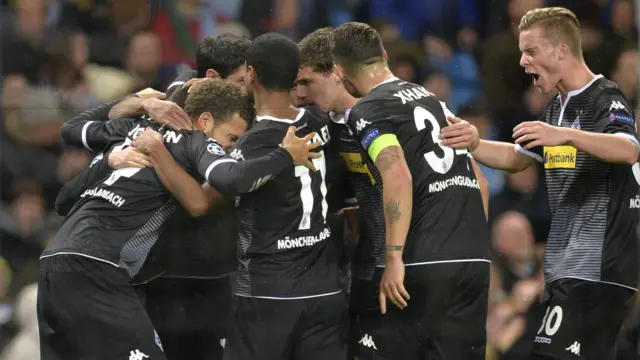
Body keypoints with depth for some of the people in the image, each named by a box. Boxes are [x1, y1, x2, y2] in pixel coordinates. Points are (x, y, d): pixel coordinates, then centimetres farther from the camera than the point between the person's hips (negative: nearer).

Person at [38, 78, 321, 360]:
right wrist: (287, 156, -6)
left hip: (56, 258, 9)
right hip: (92, 268, -9)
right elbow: (231, 179, -21)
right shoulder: (195, 143, 0)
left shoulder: (136, 128, 21)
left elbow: (71, 129, 35)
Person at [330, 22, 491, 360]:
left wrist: (394, 257, -19)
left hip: (426, 264, -7)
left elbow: (398, 176, -18)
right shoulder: (431, 98, 22)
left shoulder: (368, 111, -2)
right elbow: (479, 182, 26)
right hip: (476, 259, 7)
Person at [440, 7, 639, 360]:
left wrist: (566, 135, -45)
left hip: (595, 270, -10)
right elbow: (516, 158, 27)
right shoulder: (557, 107, 17)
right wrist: (474, 144, 7)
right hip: (567, 267, 10)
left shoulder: (605, 100, -12)